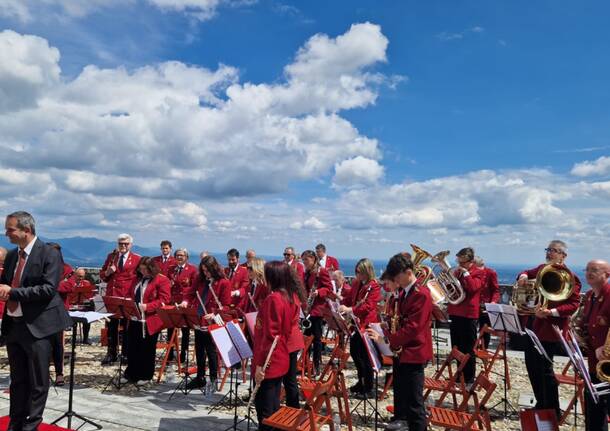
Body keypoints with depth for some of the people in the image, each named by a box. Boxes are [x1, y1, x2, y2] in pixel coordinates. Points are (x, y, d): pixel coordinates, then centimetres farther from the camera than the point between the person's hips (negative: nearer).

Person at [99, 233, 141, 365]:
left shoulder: (137, 259, -1)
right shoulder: (111, 256, 11)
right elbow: (102, 275, 14)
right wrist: (107, 272, -8)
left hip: (128, 297, -3)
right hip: (112, 296, 3)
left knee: (127, 326, 6)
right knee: (111, 326, 8)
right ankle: (111, 354, 17)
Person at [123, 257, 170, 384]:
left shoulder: (162, 280, -9)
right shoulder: (138, 279, 14)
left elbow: (163, 300, -14)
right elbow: (130, 295, 22)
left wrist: (147, 306, -24)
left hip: (150, 321, -6)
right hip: (134, 319, 6)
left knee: (147, 349, 6)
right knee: (132, 347, 11)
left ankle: (145, 376, 19)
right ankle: (131, 373, 26)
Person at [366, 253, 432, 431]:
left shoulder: (421, 294, -21)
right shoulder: (403, 292, 9)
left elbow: (412, 327, -26)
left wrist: (387, 338, -26)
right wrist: (385, 331, 1)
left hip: (414, 352, -10)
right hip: (400, 350, 10)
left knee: (414, 398, -2)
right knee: (400, 389, 25)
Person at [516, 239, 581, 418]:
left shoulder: (569, 276, -13)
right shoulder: (542, 268, 9)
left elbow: (574, 304, -17)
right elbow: (528, 273, 29)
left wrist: (551, 312, -27)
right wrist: (523, 276, 5)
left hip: (548, 329, -8)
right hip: (532, 325, 8)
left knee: (545, 370, 1)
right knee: (531, 366, 15)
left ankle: (553, 412, 17)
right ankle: (541, 405, 31)